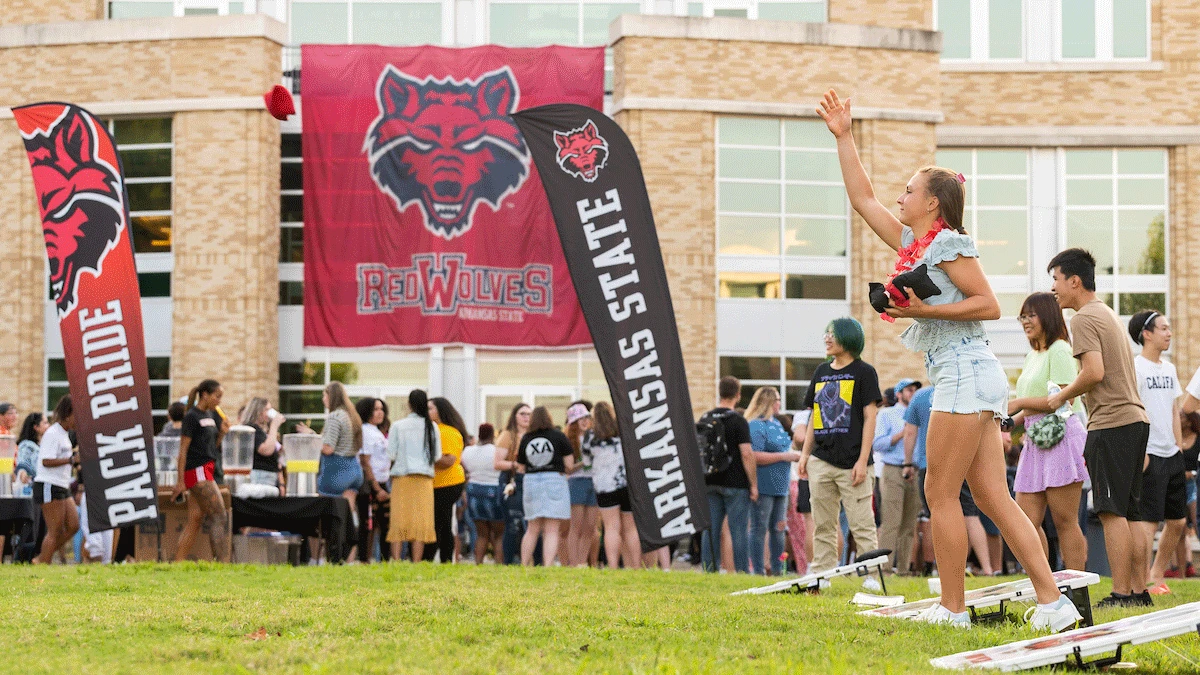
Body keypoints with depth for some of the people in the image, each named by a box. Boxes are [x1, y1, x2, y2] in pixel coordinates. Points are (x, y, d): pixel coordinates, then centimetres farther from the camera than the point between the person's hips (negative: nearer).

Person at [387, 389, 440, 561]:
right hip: (424, 478, 1)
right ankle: (416, 563, -5)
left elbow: (390, 455, -3)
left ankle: (396, 561, -5)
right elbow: (437, 456, 3)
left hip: (401, 477, -1)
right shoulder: (432, 427, 2)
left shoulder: (398, 426, -2)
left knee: (398, 521, 1)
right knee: (421, 521, 1)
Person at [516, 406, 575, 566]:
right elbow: (569, 464, -3)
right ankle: (548, 567, -12)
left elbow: (521, 468, 9)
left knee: (532, 529, 15)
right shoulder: (559, 436, -2)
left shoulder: (525, 439, 6)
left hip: (531, 482, 3)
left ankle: (524, 566, 14)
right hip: (555, 481, -3)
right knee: (551, 531, -3)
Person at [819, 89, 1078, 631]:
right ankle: (1052, 601, -3)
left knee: (941, 493, -5)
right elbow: (862, 199, 27)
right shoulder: (910, 242, 19)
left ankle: (952, 608, 0)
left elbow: (989, 305, -11)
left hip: (965, 373, -9)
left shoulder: (949, 243, -6)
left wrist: (924, 310, -16)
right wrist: (843, 137, 26)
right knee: (992, 497, 3)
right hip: (967, 380, 9)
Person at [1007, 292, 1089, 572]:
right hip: (1035, 442, 9)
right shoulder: (1032, 355, 21)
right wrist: (1012, 419, 10)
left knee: (1065, 522, -6)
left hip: (1061, 437, -9)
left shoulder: (1059, 350, -6)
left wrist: (1020, 403, -13)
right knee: (1026, 522, 2)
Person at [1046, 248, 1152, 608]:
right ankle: (1139, 590, 8)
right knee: (1130, 513, 9)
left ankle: (1120, 593, -12)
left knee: (1112, 511, -10)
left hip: (1111, 422, -10)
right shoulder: (1108, 314, 22)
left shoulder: (1084, 318, -8)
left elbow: (1094, 372, -19)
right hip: (1135, 419, 10)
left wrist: (1061, 397, -5)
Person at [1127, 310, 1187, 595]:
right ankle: (1143, 583, -8)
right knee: (1148, 520, -10)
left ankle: (1156, 576, 22)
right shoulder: (1135, 367, -8)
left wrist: (1180, 449, 14)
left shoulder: (1169, 368, 16)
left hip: (1171, 454, 8)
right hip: (1149, 454, -8)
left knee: (1177, 521, 10)